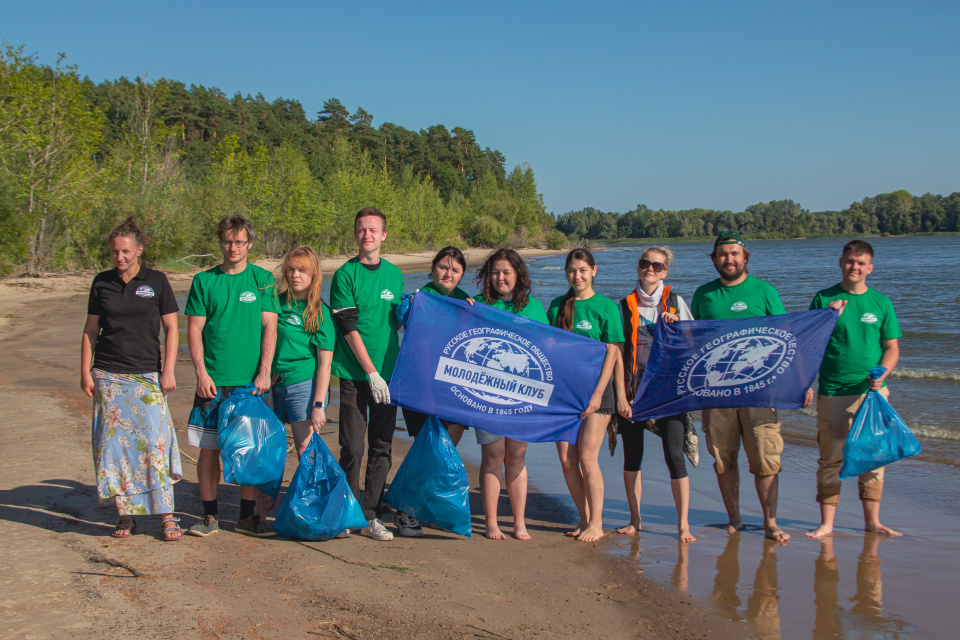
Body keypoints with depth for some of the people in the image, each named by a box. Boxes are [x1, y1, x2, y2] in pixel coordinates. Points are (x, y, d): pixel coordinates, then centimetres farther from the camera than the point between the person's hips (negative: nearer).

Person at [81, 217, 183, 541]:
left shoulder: (156, 281, 1)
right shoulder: (102, 282, 7)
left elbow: (171, 329, 3)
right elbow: (90, 330, 12)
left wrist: (168, 371, -4)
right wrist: (85, 372, 5)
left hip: (147, 376, -2)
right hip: (108, 376, 2)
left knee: (155, 443, -8)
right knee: (115, 444, 0)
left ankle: (167, 516, -2)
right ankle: (126, 514, 11)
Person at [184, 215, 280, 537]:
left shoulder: (262, 279, 5)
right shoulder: (204, 281, 6)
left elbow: (270, 328, 1)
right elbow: (194, 330, 4)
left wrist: (264, 372, -8)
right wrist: (201, 372, -7)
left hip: (250, 380, 0)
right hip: (212, 380, 0)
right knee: (209, 449, 2)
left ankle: (247, 517, 14)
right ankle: (209, 516, 14)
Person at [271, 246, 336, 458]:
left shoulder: (320, 312, -6)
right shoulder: (278, 302, 8)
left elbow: (325, 363, -10)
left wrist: (318, 404, -15)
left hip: (305, 385, -5)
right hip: (277, 385, 5)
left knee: (306, 449, -7)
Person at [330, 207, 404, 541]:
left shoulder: (394, 274, 10)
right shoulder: (345, 274, -3)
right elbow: (348, 327, -9)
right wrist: (371, 372, -14)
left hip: (387, 371, 4)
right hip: (354, 373, -4)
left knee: (381, 447, 5)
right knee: (352, 448, 0)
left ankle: (371, 515, 13)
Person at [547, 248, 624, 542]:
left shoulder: (606, 306, -3)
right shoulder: (557, 305, 10)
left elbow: (612, 353, -7)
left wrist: (598, 393, -14)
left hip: (594, 388, -5)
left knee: (587, 458, -7)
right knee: (566, 458, 3)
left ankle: (596, 523, 4)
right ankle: (584, 518, 17)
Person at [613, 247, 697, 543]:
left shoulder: (675, 302, 7)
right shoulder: (626, 305, 7)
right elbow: (618, 352, 3)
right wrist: (621, 395, -4)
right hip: (634, 387, 1)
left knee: (674, 455, -8)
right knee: (632, 456, 6)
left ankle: (683, 524, -1)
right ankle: (635, 519, 20)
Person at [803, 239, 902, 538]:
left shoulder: (881, 302, 7)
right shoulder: (824, 299, 3)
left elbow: (892, 348, 8)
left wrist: (881, 375, -8)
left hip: (872, 392, 2)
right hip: (832, 393, -2)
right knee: (830, 459, 1)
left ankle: (872, 520, 17)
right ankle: (826, 523, 8)